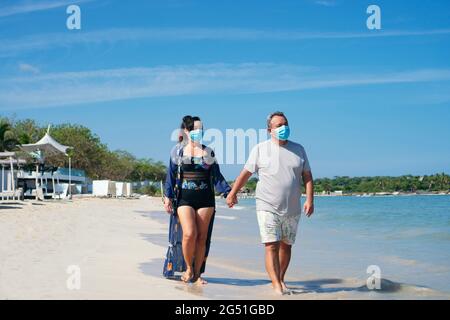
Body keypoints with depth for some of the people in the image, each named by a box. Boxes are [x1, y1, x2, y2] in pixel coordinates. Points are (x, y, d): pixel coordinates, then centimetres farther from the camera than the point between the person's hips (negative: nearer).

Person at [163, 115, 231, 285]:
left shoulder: (208, 152, 11)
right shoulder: (178, 150, 6)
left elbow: (217, 176, 11)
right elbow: (171, 175, 6)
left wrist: (228, 192, -1)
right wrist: (167, 196, -1)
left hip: (205, 198, 2)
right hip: (184, 198, -2)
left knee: (202, 237, 1)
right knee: (189, 234, -17)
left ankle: (197, 273, 12)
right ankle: (188, 268, 5)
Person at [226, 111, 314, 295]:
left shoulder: (298, 149, 9)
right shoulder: (260, 149, 2)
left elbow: (307, 176, 7)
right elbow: (246, 173, 7)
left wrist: (310, 199, -4)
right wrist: (233, 193, 10)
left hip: (292, 209, 4)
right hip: (268, 207, -3)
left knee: (286, 245, 11)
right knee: (271, 246, -12)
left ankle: (280, 279, 25)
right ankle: (276, 285, -14)